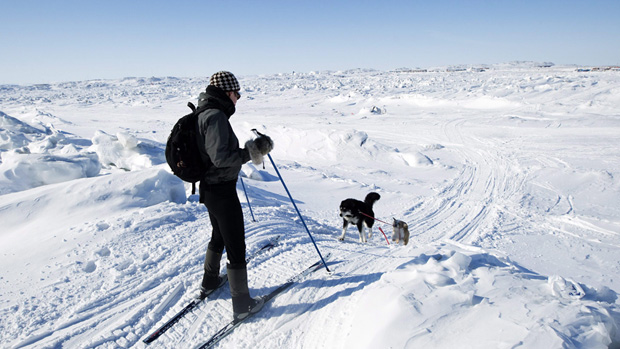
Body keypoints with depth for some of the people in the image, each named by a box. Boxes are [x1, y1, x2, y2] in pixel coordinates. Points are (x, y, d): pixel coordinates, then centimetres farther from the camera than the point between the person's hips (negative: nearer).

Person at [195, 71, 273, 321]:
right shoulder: (216, 116, -21)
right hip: (222, 191, -10)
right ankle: (242, 304, 12)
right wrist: (250, 153, -19)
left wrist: (249, 149, 12)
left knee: (219, 235, 28)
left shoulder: (203, 114, 10)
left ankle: (210, 281, 46)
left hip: (208, 188, 10)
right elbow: (220, 158, -27)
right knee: (236, 247, 1)